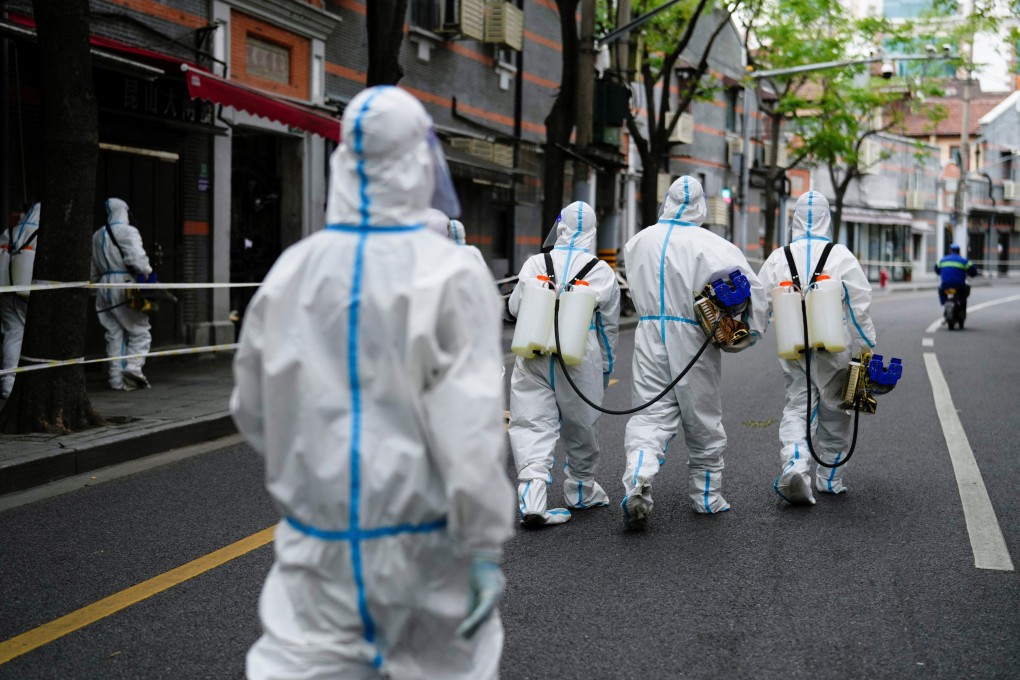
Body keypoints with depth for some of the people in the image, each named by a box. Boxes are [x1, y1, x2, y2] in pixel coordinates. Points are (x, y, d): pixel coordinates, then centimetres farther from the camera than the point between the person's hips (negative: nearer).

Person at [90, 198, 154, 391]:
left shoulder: (97, 236, 18)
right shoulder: (128, 231, -6)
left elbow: (93, 268, 21)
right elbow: (136, 256, -21)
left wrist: (96, 284, 26)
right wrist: (147, 273, -15)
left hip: (105, 287, 7)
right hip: (125, 285, -7)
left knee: (114, 335, 9)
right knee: (139, 331, -3)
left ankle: (117, 378, 8)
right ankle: (133, 366, -22)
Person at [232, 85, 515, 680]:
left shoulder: (293, 269, -1)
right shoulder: (448, 273, -13)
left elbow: (252, 409, 9)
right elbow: (470, 425, -18)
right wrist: (486, 546, -12)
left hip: (317, 539, 3)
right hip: (421, 537, -2)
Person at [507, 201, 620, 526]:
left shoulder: (535, 264, 0)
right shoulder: (603, 273, 1)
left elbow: (514, 307, 8)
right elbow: (609, 327, 8)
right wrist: (606, 366, 19)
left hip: (534, 358, 0)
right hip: (580, 362, 0)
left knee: (532, 428, 0)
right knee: (579, 428, 17)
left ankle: (532, 502, -14)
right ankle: (580, 491, 35)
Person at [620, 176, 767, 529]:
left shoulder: (638, 242, 6)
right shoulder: (711, 245, -10)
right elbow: (751, 285, -15)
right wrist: (753, 330, -5)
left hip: (649, 335, 3)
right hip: (692, 339, -2)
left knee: (650, 415, 2)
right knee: (703, 421, 12)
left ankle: (636, 483, -22)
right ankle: (707, 496, 25)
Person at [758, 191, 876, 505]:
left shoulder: (779, 258, 1)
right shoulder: (842, 256, -6)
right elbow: (860, 305, -6)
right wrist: (867, 347, 2)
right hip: (835, 350, -1)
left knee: (797, 408, 6)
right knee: (834, 414, 13)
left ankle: (794, 463, -20)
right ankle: (830, 478, 23)